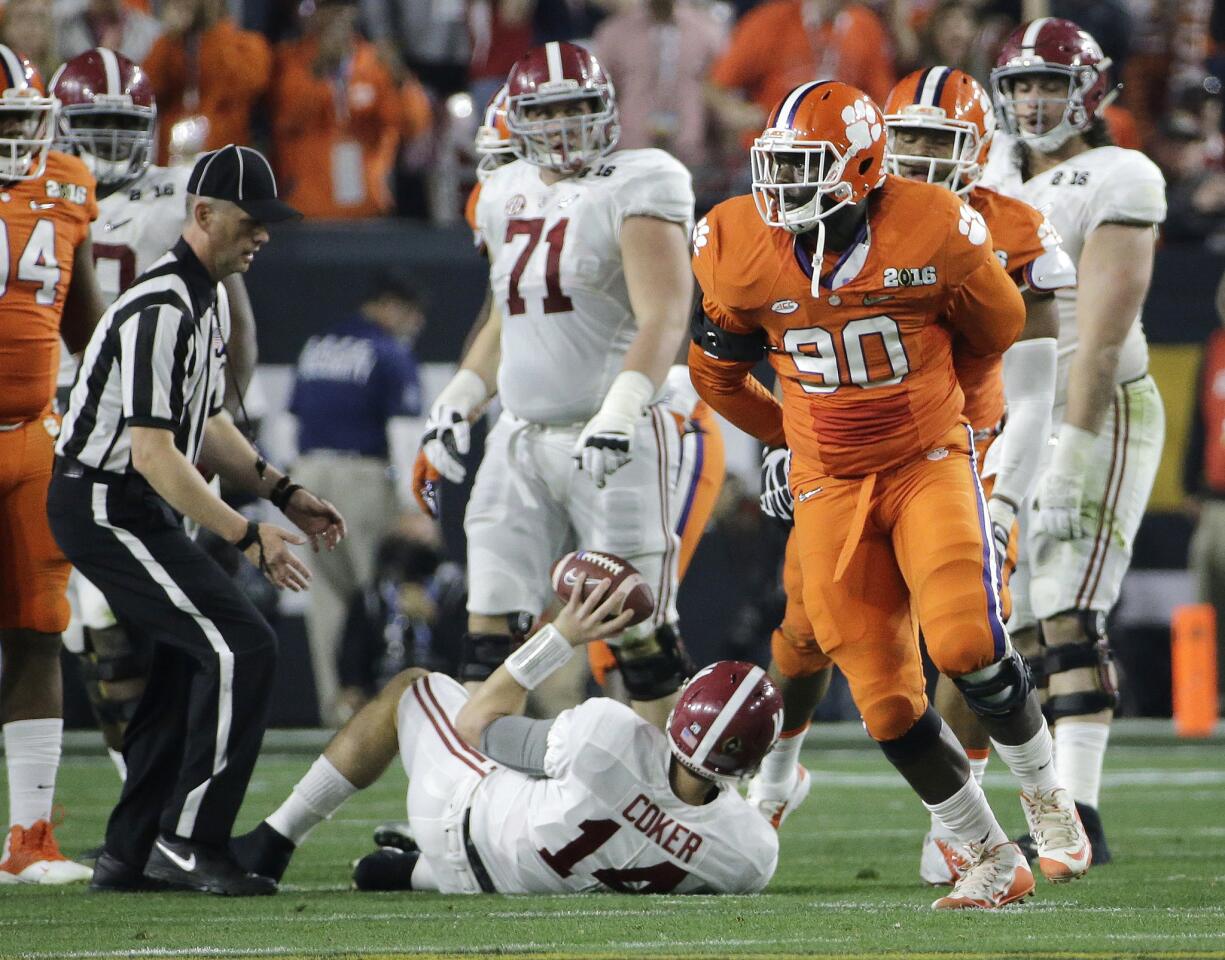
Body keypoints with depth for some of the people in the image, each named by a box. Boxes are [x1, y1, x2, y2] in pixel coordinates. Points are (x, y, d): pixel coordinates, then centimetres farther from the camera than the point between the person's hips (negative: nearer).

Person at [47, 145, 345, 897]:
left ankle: (131, 852, 19)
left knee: (185, 662, 13)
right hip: (106, 508, -11)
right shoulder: (163, 310, -22)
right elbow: (153, 452, -25)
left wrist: (282, 491, 12)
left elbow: (206, 425, 21)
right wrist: (246, 535, -25)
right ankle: (188, 841, -10)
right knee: (243, 647, -15)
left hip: (139, 510, 11)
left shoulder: (209, 299, 12)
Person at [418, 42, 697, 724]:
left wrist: (622, 408, -32)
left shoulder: (635, 191, -8)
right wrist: (457, 404, 18)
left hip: (613, 439, -6)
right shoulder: (509, 196, 14)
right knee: (492, 635, 0)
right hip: (522, 436, 6)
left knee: (643, 640, -2)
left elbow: (664, 319, -19)